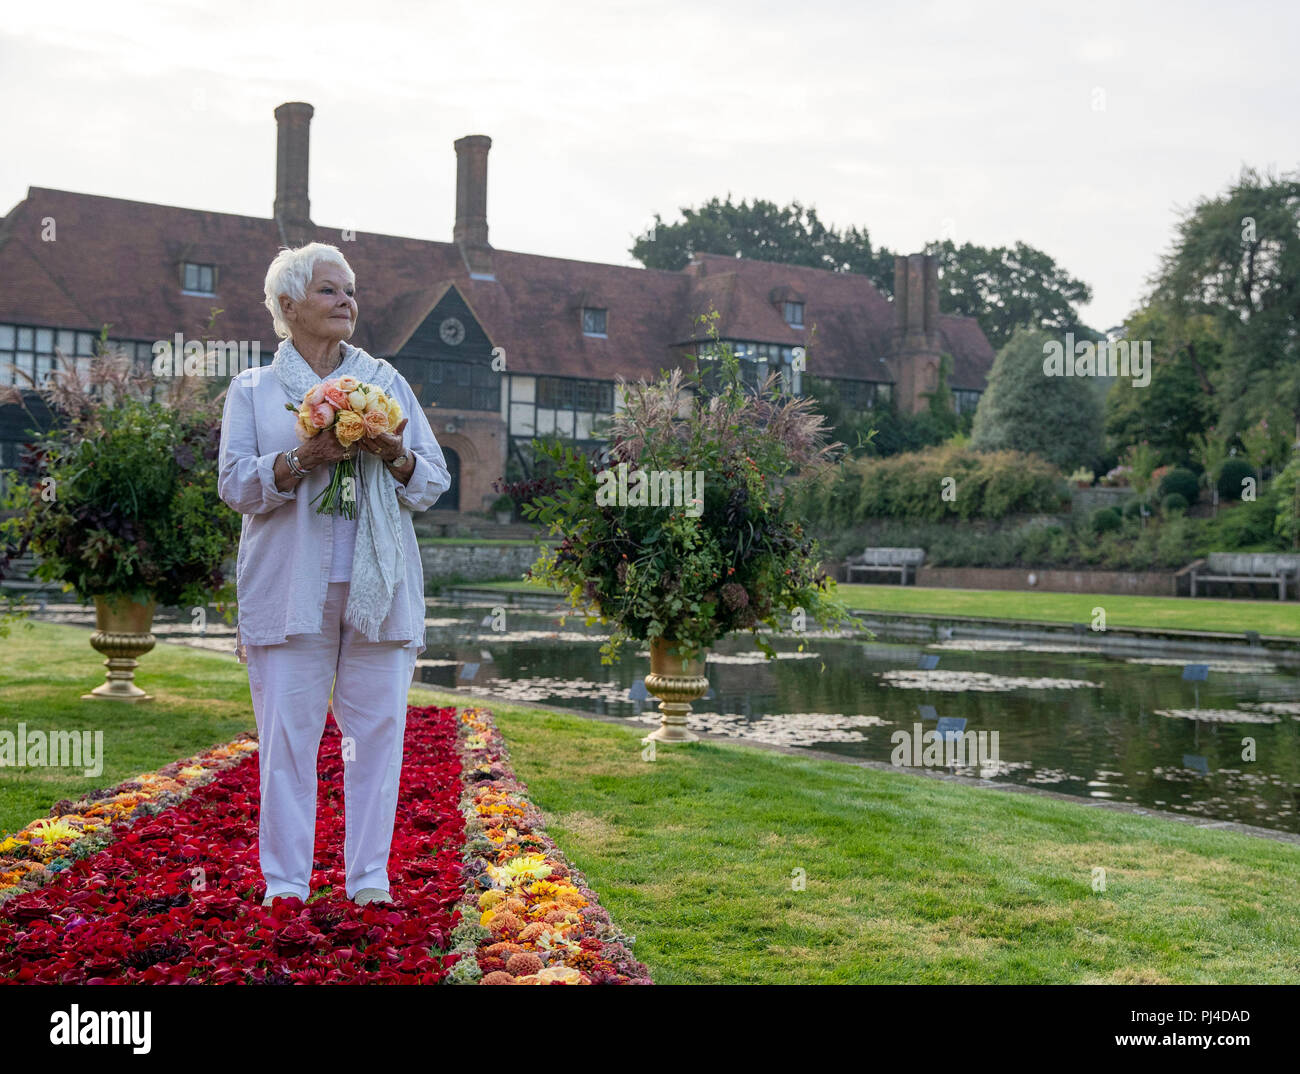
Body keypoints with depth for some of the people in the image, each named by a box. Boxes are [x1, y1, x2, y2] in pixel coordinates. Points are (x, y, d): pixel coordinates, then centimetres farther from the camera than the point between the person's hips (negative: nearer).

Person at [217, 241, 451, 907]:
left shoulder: (387, 383, 16)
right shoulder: (252, 391, 12)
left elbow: (435, 481, 12)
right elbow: (236, 484, 1)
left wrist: (397, 457, -9)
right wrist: (303, 459, -15)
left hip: (377, 584, 2)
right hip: (291, 588, -1)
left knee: (377, 727, -1)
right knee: (287, 730, -4)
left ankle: (369, 876, 8)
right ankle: (285, 880, 6)